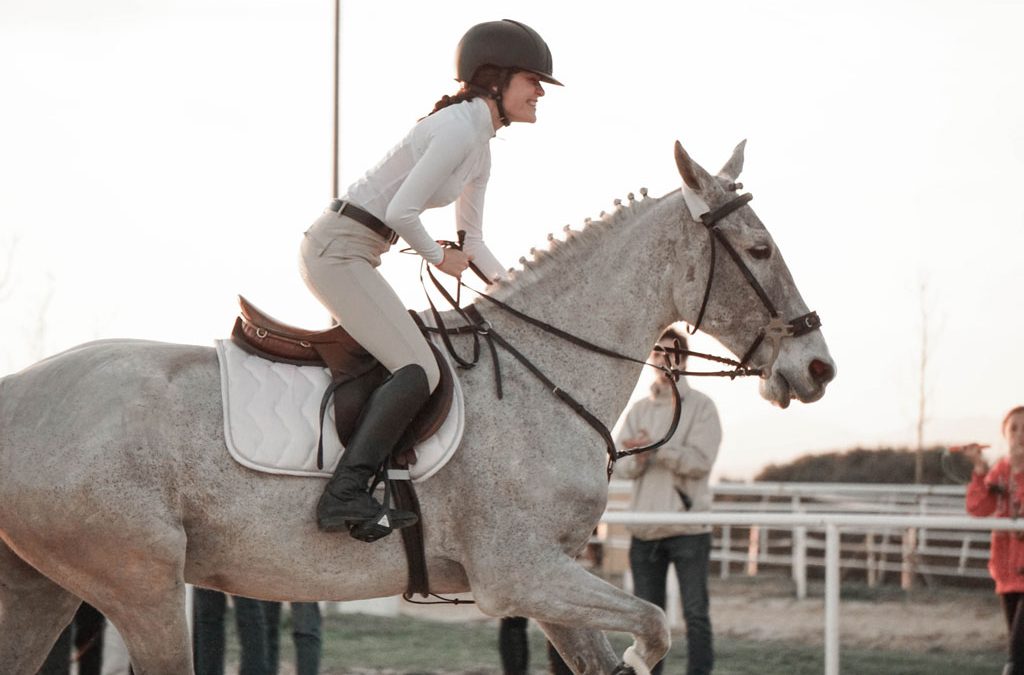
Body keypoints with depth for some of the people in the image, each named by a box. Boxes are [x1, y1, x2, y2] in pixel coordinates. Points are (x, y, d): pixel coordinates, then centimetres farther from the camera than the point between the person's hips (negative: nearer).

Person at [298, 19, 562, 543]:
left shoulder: (481, 144, 15)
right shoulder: (460, 127, -16)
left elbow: (469, 237, 23)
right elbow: (401, 211, -22)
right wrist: (438, 258, -6)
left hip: (352, 254, 11)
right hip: (339, 250, -11)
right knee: (418, 370, -19)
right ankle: (344, 494, -22)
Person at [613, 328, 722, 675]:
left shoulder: (701, 406, 0)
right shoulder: (637, 410, 12)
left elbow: (700, 461, -12)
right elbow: (620, 466, 4)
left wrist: (656, 448, -19)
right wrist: (638, 456, -17)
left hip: (689, 528, -4)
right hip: (644, 528, 4)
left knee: (695, 613, -4)